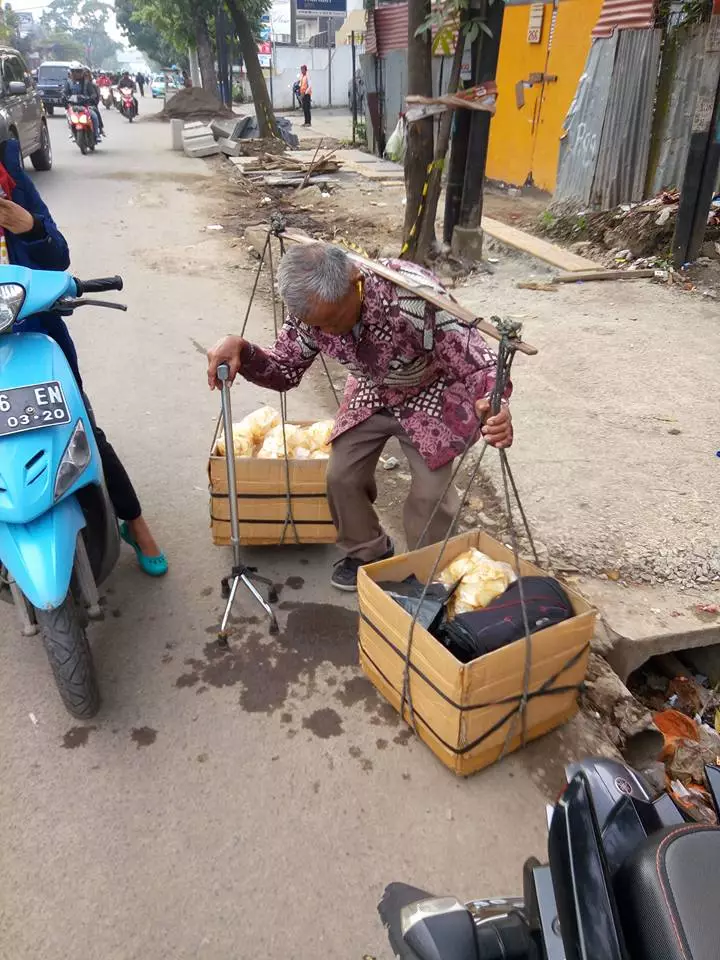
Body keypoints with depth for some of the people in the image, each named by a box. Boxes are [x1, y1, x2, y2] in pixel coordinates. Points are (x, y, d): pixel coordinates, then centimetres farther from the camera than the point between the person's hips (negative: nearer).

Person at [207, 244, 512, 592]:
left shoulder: (417, 297, -41)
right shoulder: (313, 306, -22)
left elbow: (478, 364, -37)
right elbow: (284, 371, -10)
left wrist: (496, 407, -60)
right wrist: (240, 349, -32)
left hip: (432, 396, -4)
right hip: (371, 394, 5)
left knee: (430, 492, -9)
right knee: (342, 476, 0)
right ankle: (367, 553, 28)